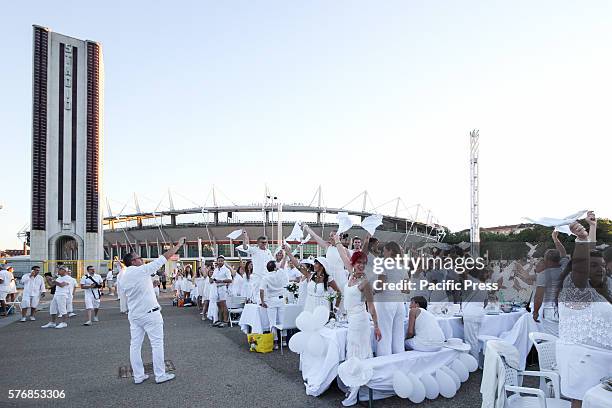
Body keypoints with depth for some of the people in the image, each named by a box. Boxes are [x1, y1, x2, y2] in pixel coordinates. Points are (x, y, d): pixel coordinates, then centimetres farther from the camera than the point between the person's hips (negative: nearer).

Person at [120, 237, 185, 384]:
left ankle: (138, 376, 15)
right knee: (157, 344, 1)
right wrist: (178, 245, -4)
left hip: (134, 315, 7)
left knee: (135, 345, 9)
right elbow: (164, 257, -11)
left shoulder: (123, 278, 5)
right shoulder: (142, 270, -14)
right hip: (150, 314, -7)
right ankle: (160, 375, 6)